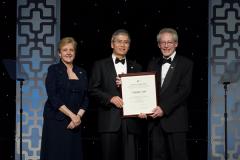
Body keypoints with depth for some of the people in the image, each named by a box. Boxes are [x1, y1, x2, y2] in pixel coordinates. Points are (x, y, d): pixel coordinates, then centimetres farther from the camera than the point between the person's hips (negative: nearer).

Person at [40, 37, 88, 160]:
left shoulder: (82, 73, 12)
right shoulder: (53, 70, -1)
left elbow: (85, 99, 9)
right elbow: (53, 97, -10)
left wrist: (78, 116, -7)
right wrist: (72, 115, -14)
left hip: (75, 123, 4)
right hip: (56, 121, -4)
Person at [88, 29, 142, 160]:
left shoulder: (136, 67, 18)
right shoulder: (100, 65, 10)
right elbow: (93, 90, 2)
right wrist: (111, 98, -12)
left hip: (130, 121, 2)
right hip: (109, 121, -2)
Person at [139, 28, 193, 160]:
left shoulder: (186, 64, 1)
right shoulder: (153, 64, 17)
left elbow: (184, 90, -9)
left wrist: (164, 108, -17)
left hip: (174, 120, -4)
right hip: (154, 120, 5)